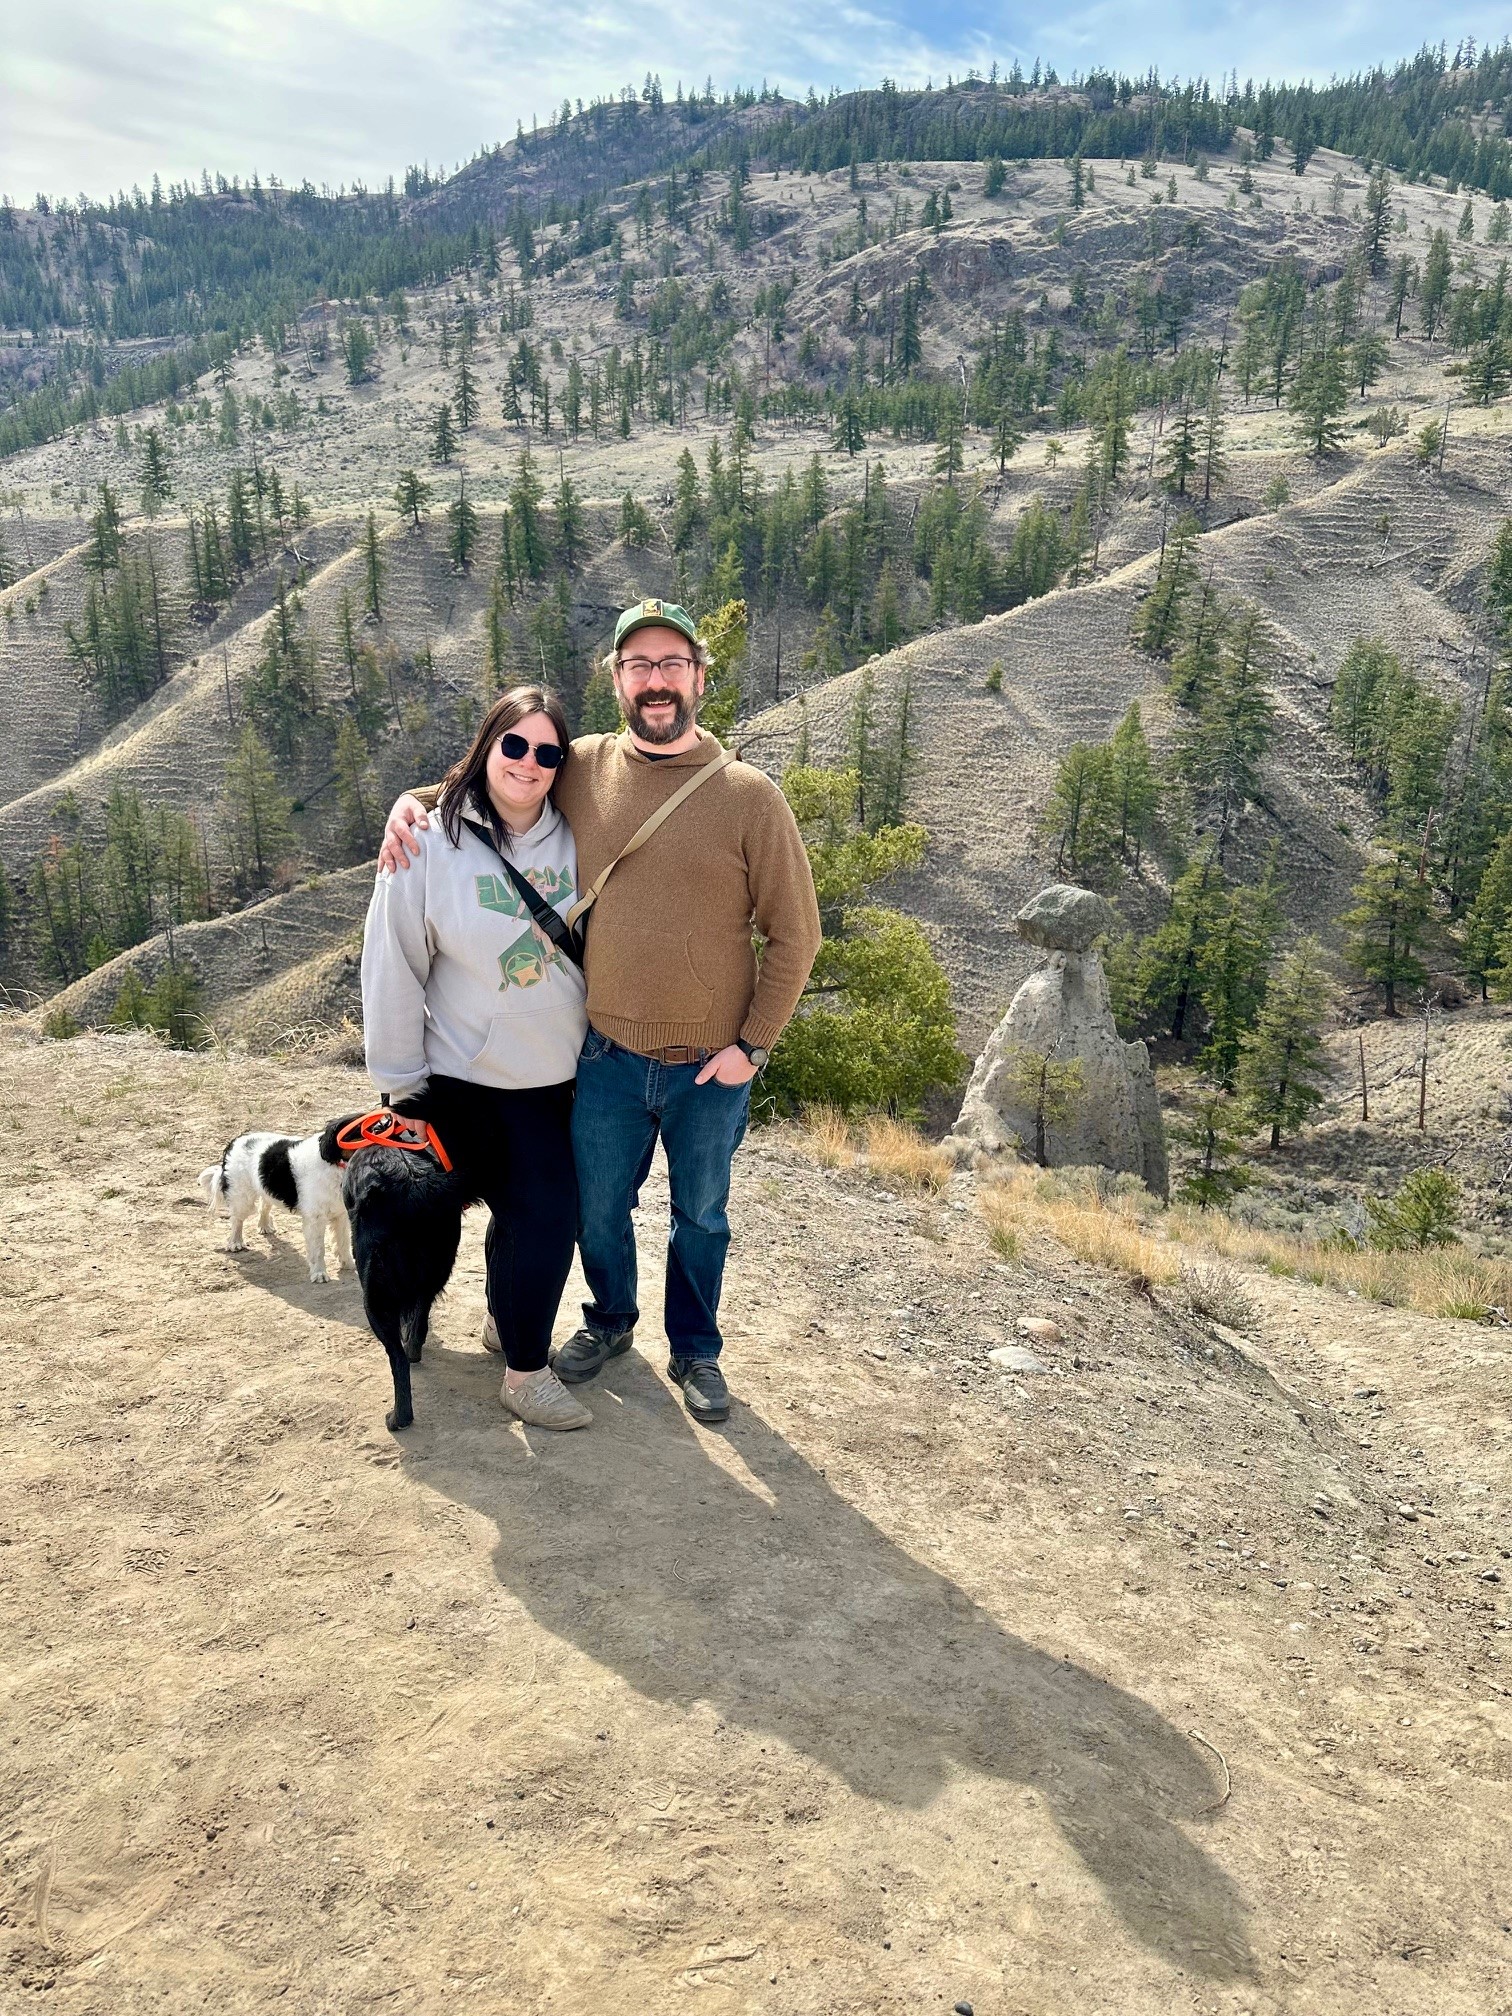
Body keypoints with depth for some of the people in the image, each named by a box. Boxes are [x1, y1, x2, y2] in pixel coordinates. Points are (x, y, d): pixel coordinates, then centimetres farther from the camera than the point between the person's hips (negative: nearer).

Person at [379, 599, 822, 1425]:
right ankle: (610, 1322, 48)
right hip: (609, 1057, 2)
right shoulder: (580, 770, -3)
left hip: (711, 1068, -2)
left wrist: (753, 1045, -10)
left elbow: (793, 934, -7)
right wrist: (414, 800, -3)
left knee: (700, 1217, 18)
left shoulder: (748, 795, -11)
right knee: (598, 1209, 19)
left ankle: (696, 1349, 41)